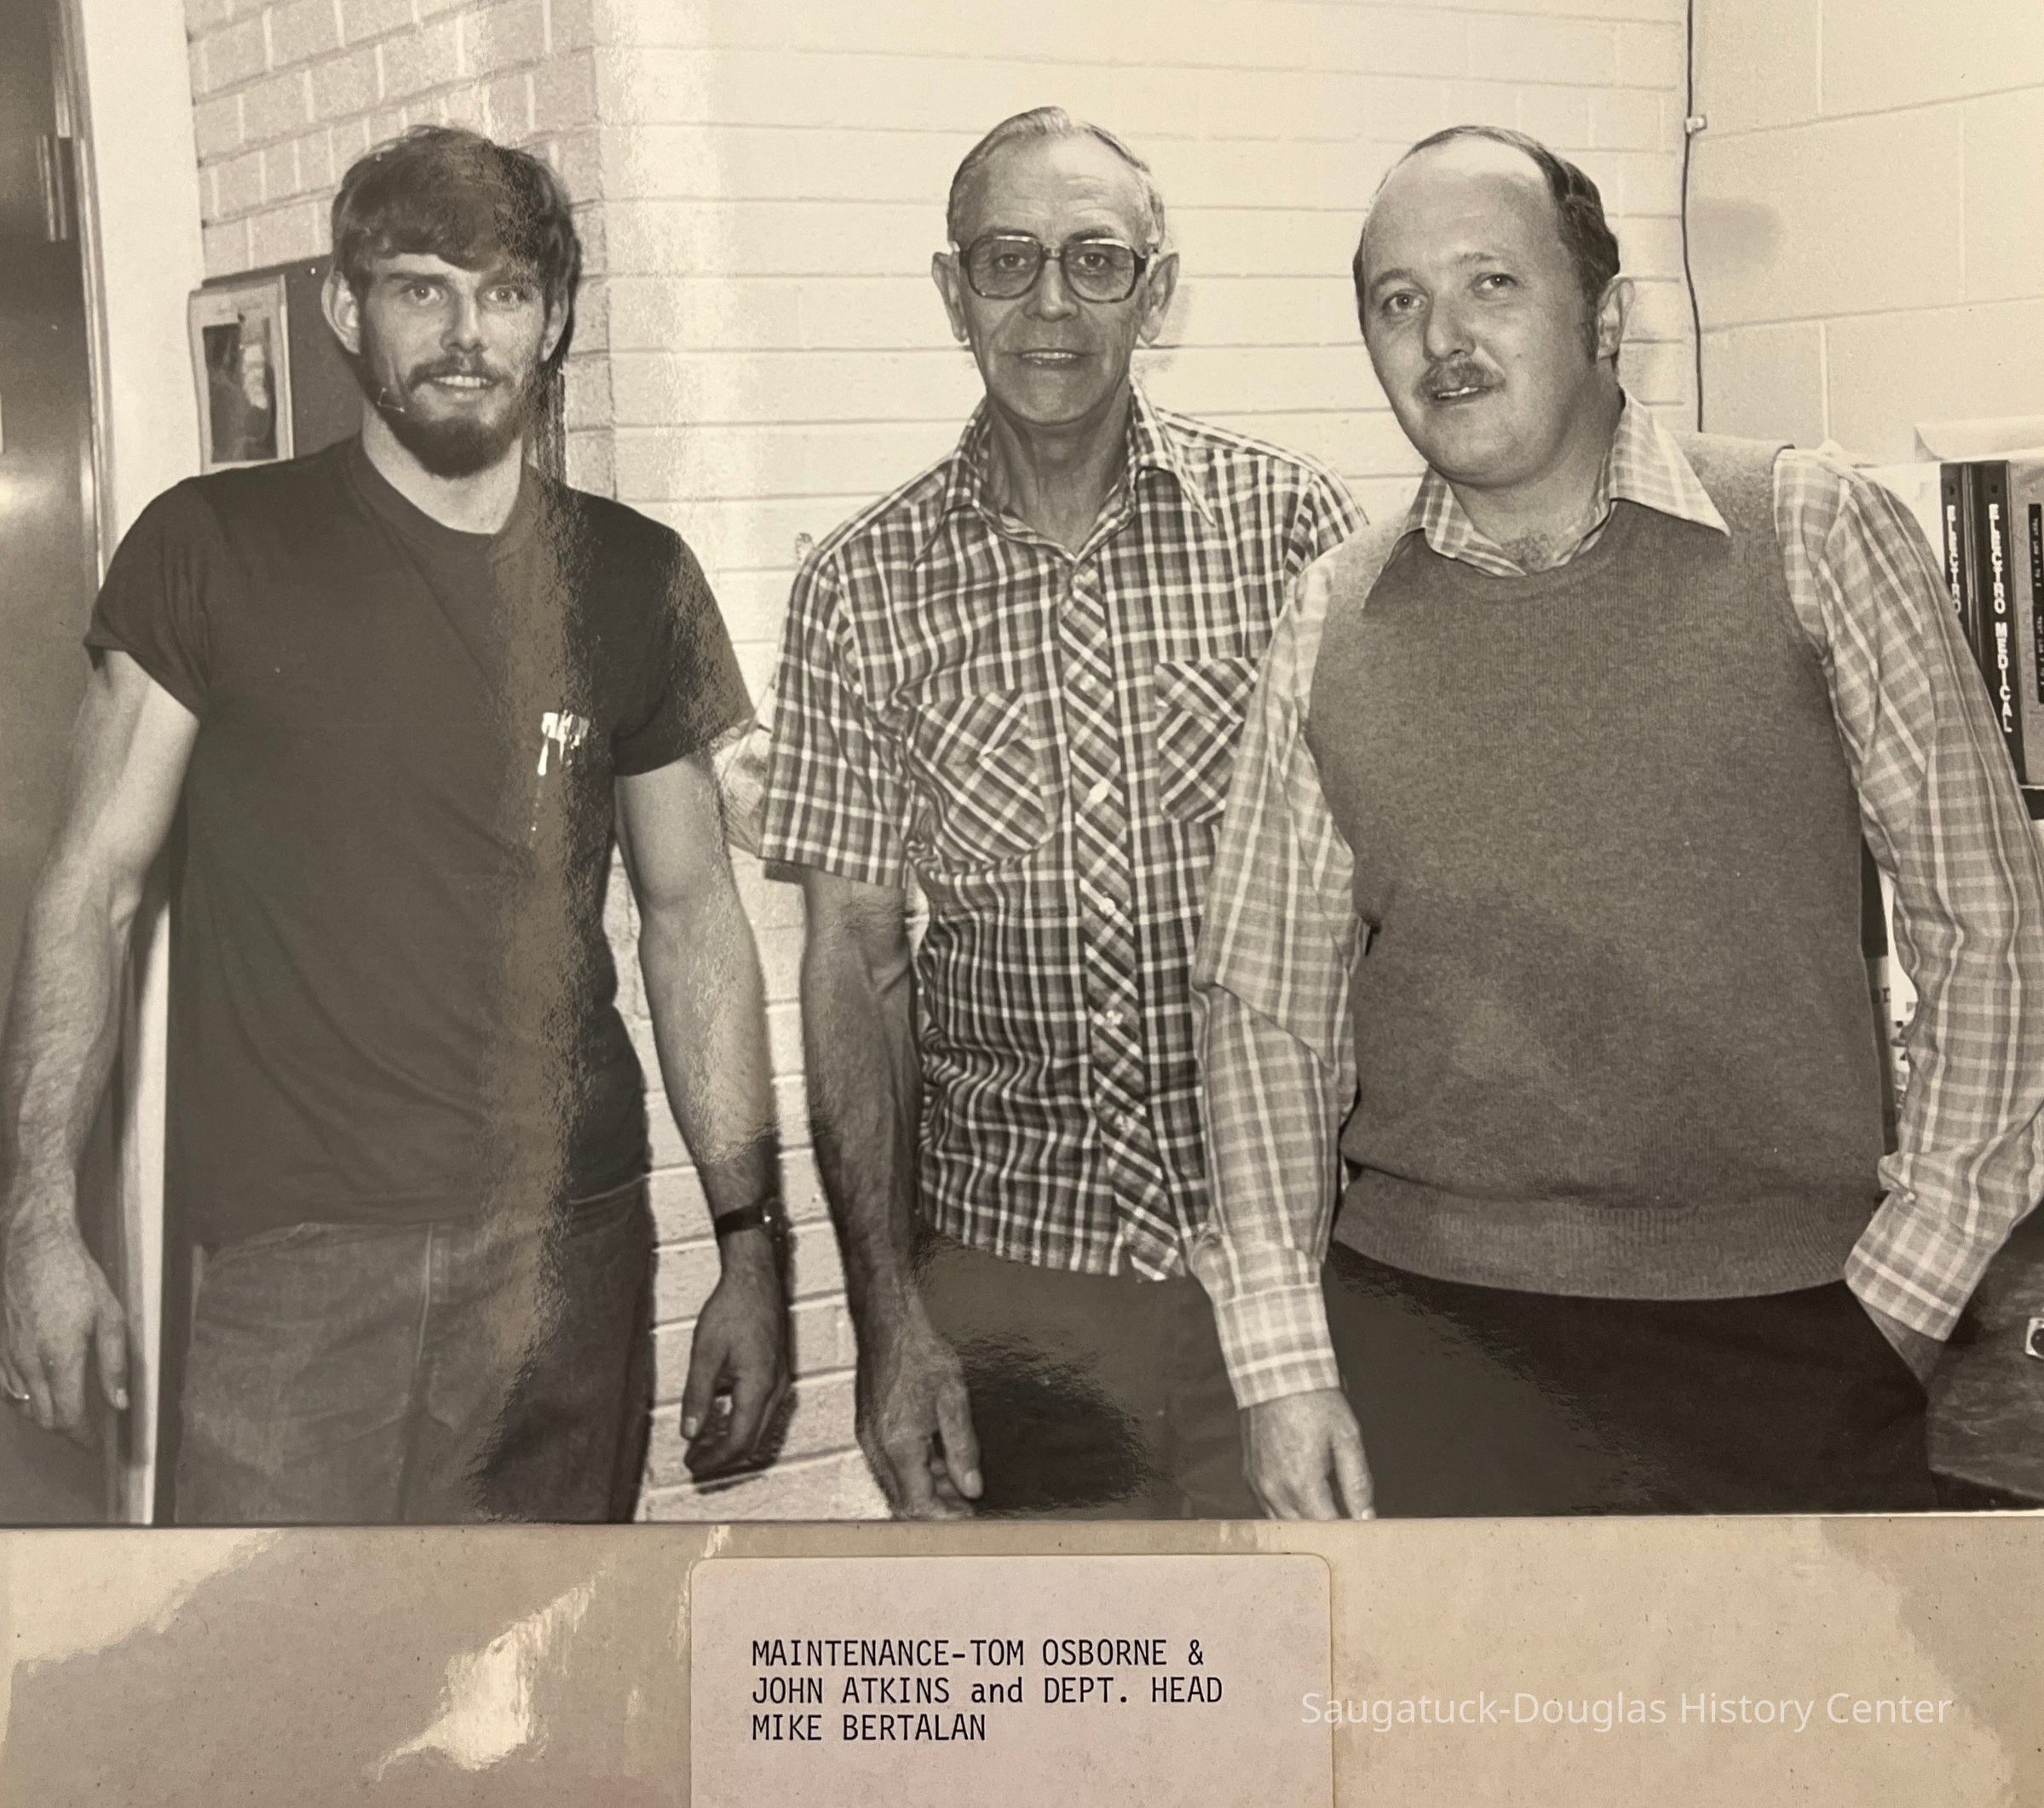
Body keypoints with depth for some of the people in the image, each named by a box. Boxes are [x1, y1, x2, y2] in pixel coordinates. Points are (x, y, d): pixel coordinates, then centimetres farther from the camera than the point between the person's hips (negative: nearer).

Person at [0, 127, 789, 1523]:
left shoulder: (635, 581, 7)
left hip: (576, 1249, 2)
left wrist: (751, 1246, 6)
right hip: (300, 1254, -2)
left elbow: (692, 915, 11)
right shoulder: (209, 552, 1)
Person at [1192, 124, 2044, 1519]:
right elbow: (1268, 1002, 7)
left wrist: (1908, 1287, -4)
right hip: (1430, 1349, 2)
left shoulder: (1815, 540, -2)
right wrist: (1283, 1361, 1)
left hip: (1791, 1349, -1)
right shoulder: (1337, 626, 4)